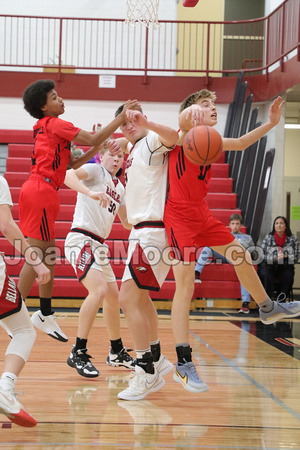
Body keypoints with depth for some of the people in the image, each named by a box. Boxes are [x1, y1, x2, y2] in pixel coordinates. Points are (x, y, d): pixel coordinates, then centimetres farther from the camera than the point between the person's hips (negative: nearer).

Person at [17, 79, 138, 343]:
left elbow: (71, 164, 20)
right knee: (36, 257, -8)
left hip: (40, 192, 10)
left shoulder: (48, 128, 22)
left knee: (48, 256, 13)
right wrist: (122, 117, -9)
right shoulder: (55, 124, -7)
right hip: (41, 191, -10)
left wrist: (96, 150, 13)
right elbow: (93, 139, -13)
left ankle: (45, 315, 19)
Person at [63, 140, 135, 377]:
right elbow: (68, 175, -25)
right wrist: (91, 193, -39)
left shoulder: (120, 188, 19)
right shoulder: (95, 171, -4)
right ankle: (78, 353, -19)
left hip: (100, 245, 9)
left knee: (113, 296, 16)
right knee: (99, 290, -25)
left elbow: (127, 222, 25)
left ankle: (117, 353, 32)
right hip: (81, 239, -9)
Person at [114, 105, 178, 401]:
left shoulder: (152, 140, -10)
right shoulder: (134, 146, 18)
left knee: (128, 299, -15)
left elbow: (173, 137, -35)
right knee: (140, 298, 21)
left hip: (152, 231, -11)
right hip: (142, 230, 11)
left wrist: (146, 123, -51)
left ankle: (147, 373, -10)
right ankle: (156, 360, 34)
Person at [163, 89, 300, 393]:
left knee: (241, 257, 20)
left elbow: (241, 143, 26)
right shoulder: (183, 136, -12)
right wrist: (192, 113, -57)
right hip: (179, 215, -8)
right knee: (185, 285, -12)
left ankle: (267, 308, 46)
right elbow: (184, 119, -35)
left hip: (201, 212, 9)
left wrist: (270, 124, 17)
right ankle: (183, 365, -9)